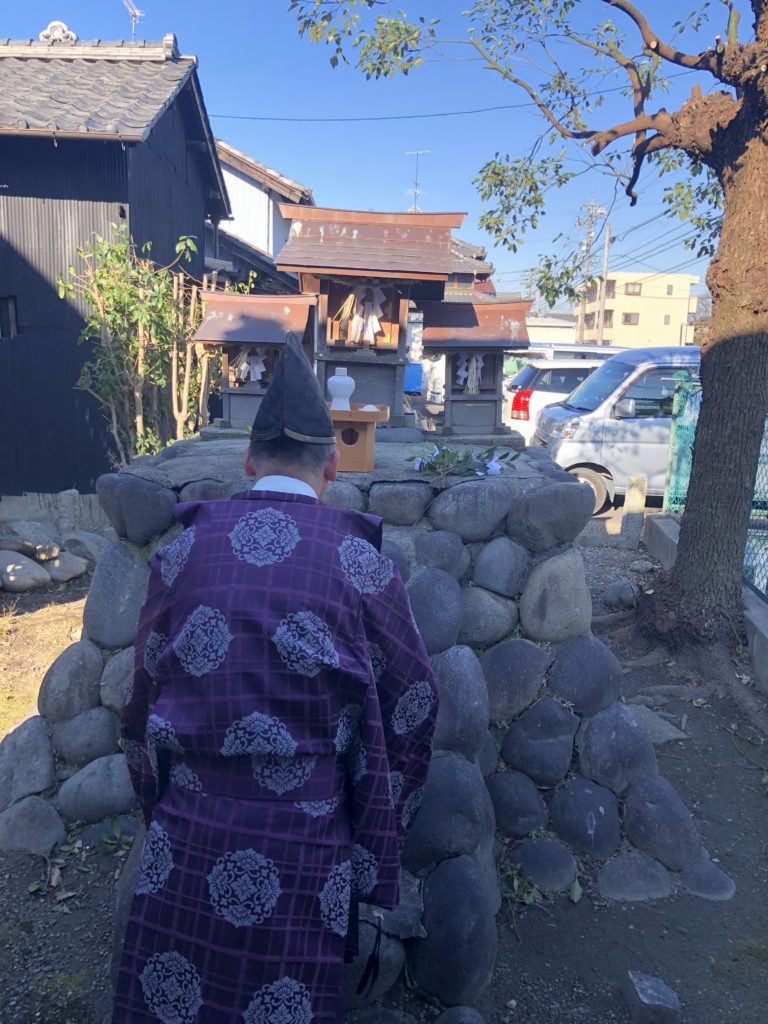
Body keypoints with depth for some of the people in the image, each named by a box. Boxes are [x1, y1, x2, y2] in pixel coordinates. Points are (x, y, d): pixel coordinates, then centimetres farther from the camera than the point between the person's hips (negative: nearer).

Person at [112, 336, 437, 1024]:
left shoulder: (180, 553, -1)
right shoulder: (361, 564, -7)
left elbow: (144, 700, 8)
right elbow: (413, 707, 0)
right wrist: (381, 833, 16)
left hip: (186, 839, 2)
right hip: (304, 854, -2)